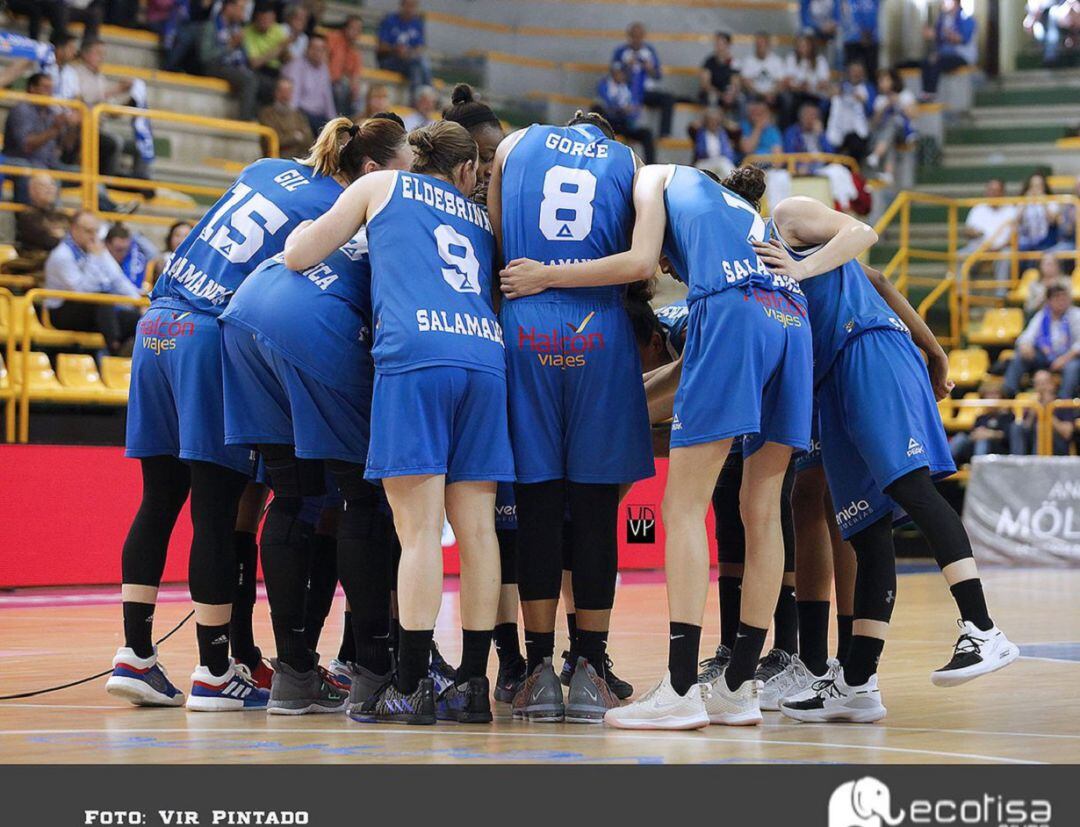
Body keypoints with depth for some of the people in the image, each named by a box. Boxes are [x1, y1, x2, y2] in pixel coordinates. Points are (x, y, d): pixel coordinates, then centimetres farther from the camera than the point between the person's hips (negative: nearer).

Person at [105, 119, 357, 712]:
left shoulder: (266, 168, 17)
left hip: (157, 325, 7)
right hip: (213, 338, -7)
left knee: (159, 502, 11)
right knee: (217, 512, -2)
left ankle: (134, 656, 11)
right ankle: (214, 674, 2)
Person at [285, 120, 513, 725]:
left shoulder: (382, 186, 20)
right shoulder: (481, 218, 30)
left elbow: (297, 256, 19)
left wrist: (314, 222, 39)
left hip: (415, 354, -4)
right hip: (487, 355, 4)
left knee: (419, 529, -8)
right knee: (476, 528, 4)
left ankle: (412, 687, -11)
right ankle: (474, 684, 4)